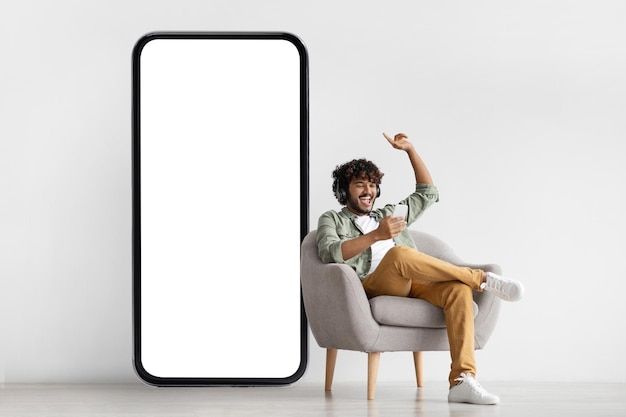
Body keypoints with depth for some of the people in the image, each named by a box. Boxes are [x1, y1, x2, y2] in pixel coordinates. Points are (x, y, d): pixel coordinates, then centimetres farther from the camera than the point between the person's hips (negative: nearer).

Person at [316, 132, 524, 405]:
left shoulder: (389, 214, 36)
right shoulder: (332, 220, 19)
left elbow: (428, 193, 38)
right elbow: (330, 253, -4)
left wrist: (410, 150, 31)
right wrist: (375, 236, -16)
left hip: (411, 285, 5)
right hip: (373, 286, -5)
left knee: (458, 289, -28)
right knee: (398, 254, -39)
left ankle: (462, 380, -40)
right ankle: (481, 279, -23)